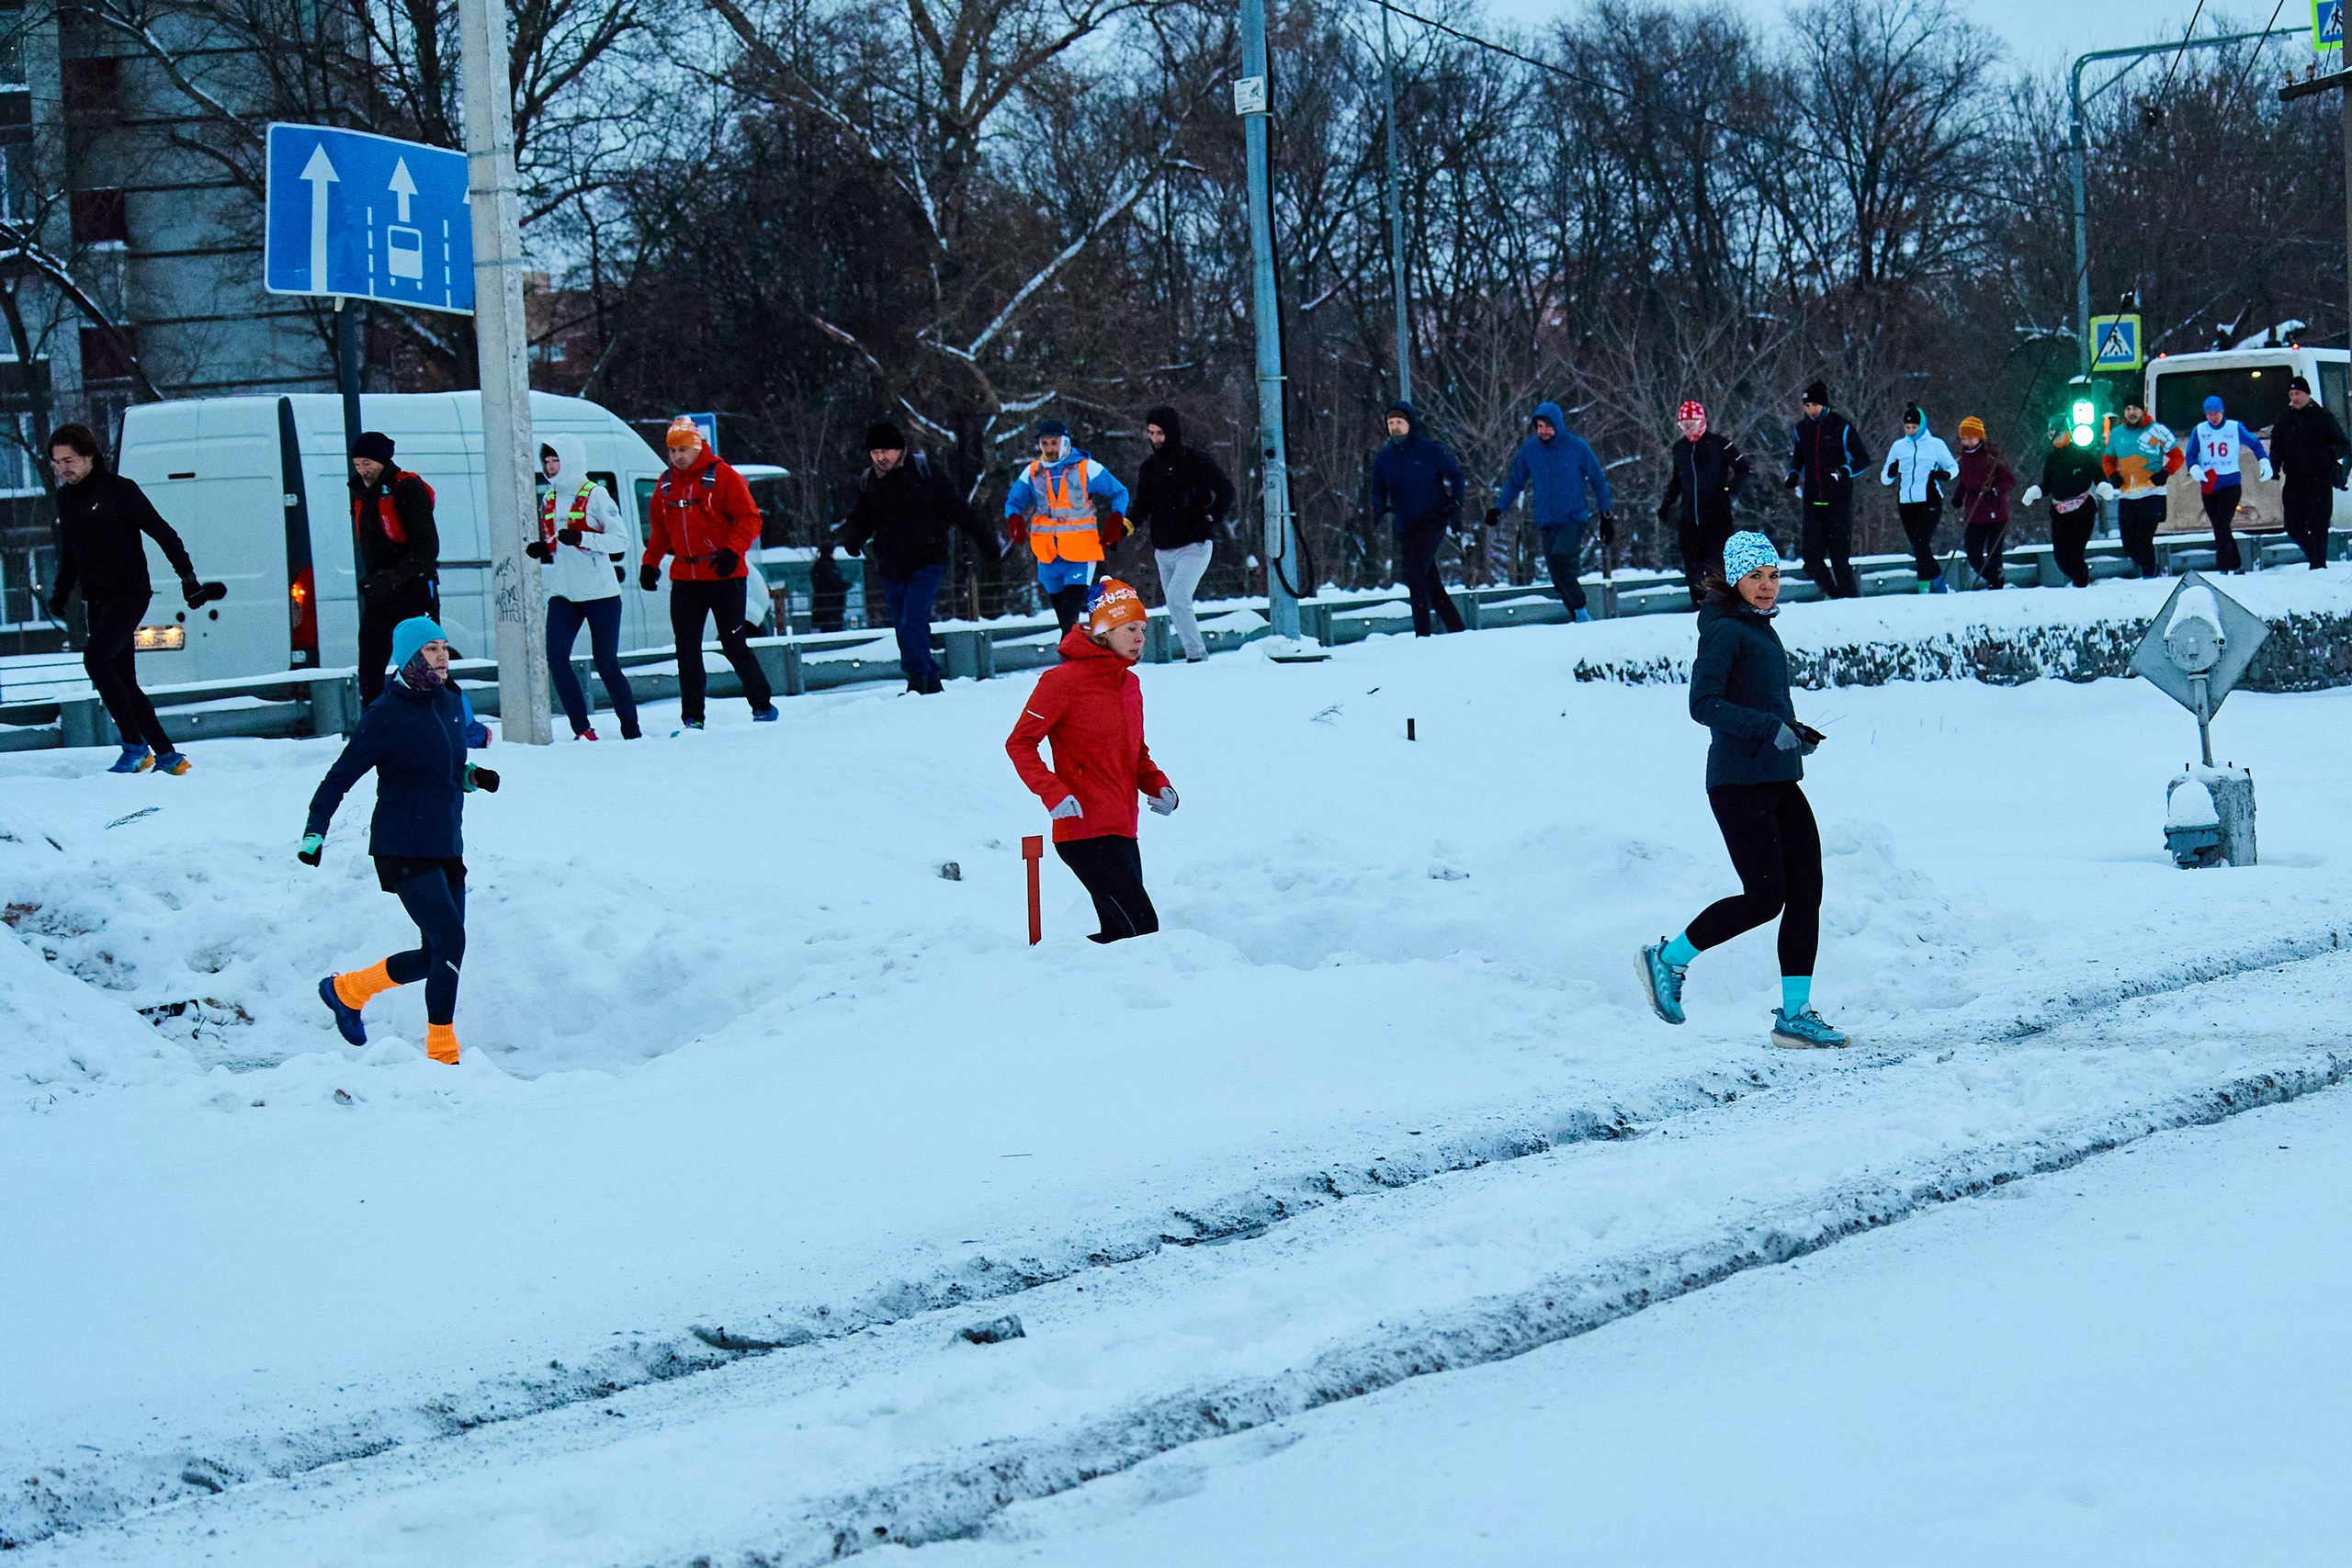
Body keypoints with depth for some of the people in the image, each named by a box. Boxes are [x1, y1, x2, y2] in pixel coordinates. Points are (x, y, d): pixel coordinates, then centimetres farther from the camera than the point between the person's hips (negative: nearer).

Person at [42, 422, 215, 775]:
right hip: (96, 599, 7)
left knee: (96, 659, -23)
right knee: (122, 680, 4)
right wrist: (60, 593, 19)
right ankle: (166, 755, 8)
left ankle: (135, 746, -17)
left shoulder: (120, 490, -9)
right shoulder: (66, 498, 12)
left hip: (129, 594, -7)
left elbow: (163, 533, -7)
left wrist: (188, 577, -10)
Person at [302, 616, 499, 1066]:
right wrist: (315, 831, -18)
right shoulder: (386, 716, -12)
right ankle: (442, 1053, -7)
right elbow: (340, 778, -9)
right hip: (404, 851, -8)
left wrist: (472, 776, 3)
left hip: (448, 850, 8)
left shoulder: (452, 703, 9)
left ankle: (346, 990, 30)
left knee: (436, 956, 9)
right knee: (450, 941, -16)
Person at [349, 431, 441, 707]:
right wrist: (370, 579, 11)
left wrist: (393, 577, -24)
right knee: (369, 666, 2)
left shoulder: (409, 490, -13)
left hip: (414, 591, -7)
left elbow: (427, 547, -18)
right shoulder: (361, 493, 10)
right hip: (378, 596, 7)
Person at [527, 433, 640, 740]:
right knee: (556, 658, -10)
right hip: (563, 594, 6)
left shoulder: (595, 495, -6)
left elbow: (621, 541, -12)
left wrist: (580, 537, -23)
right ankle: (582, 729, -4)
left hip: (600, 592, -6)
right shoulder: (549, 500, 12)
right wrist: (538, 550, 1)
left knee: (606, 663, -2)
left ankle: (631, 730, 10)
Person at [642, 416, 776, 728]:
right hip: (684, 579, 5)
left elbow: (749, 518, -10)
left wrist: (733, 551, -22)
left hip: (724, 576, -5)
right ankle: (692, 718, 6)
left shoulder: (722, 476, -6)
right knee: (687, 650, 1)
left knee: (734, 646, -2)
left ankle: (762, 705, 13)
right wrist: (650, 563, 13)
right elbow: (661, 529, 22)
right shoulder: (666, 483, 11)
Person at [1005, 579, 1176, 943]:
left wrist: (1158, 785, 6)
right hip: (1085, 831, -9)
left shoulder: (1129, 683, 14)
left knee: (1120, 936, 9)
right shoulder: (1064, 680, -10)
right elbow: (1020, 743, -9)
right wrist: (1054, 794, -22)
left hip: (1122, 832, 9)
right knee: (1142, 927, -14)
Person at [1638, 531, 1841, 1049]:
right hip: (1740, 782, -9)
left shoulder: (1760, 628, 18)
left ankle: (1795, 1012, 2)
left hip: (1779, 782, 9)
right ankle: (1668, 958, 8)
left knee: (1806, 890, 0)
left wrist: (1795, 732, 12)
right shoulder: (1725, 631, -10)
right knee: (1764, 898, -9)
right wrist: (1770, 725, -25)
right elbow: (1704, 704, -19)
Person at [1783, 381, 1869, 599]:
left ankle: (1850, 596, 3)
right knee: (1811, 553, -1)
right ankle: (1831, 594, 16)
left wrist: (1844, 472, -20)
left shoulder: (1841, 427, -6)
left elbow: (1863, 460, -3)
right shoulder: (1802, 428, 9)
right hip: (1813, 502, 5)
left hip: (1839, 501, -5)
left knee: (1840, 555, -5)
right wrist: (1792, 474, 5)